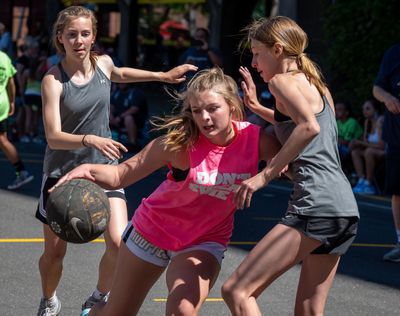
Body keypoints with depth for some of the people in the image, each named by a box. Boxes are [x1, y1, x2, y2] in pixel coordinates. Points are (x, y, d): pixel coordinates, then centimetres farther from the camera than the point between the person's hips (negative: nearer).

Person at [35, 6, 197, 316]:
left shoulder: (103, 63, -4)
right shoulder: (53, 80, -18)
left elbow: (120, 74, 24)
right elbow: (54, 137, -26)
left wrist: (162, 75, 26)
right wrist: (89, 139, -43)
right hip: (63, 171, -3)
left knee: (119, 243, -15)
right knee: (54, 252, 6)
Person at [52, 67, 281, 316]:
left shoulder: (255, 139, -20)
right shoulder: (181, 142, -26)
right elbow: (121, 175, -21)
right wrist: (90, 170, -41)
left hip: (205, 241, 1)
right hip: (155, 228, -1)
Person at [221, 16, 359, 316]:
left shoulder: (283, 80, -1)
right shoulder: (318, 88, 24)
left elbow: (310, 127, -21)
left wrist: (265, 175, -19)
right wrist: (257, 107, 37)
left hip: (316, 204, -9)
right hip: (345, 206, 9)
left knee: (236, 291, -10)